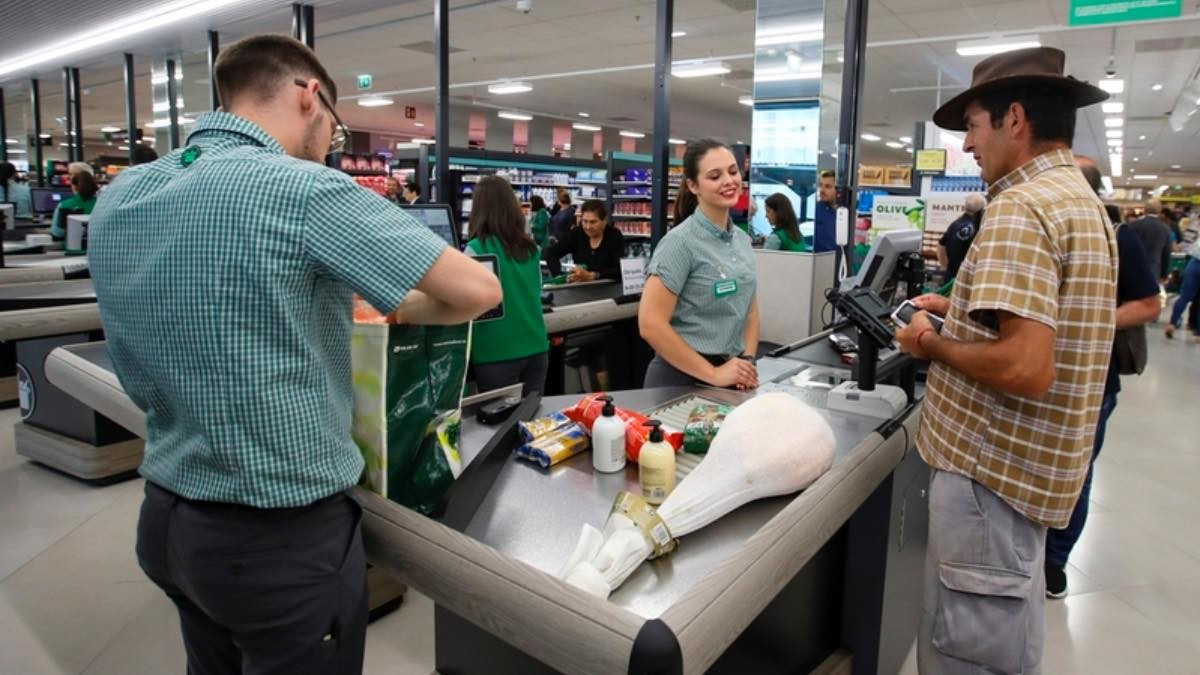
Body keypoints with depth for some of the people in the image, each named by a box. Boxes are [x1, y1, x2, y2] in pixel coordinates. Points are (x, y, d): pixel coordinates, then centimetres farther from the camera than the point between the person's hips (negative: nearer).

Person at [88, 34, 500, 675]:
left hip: (166, 518, 7)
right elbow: (478, 290, -19)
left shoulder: (118, 197, 2)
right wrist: (404, 310, 2)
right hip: (283, 536, -7)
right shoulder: (303, 190, -20)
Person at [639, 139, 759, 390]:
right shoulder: (681, 242, -15)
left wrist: (748, 360, -3)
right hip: (683, 377, -6)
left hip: (732, 375, 7)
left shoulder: (742, 240, 6)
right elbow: (651, 324, -21)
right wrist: (713, 374, -17)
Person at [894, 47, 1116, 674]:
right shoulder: (1082, 200, 14)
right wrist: (961, 311, 17)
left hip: (994, 468, -11)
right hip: (1031, 462, 11)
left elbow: (1024, 368, -29)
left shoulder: (1019, 206, -20)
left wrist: (931, 344, -14)